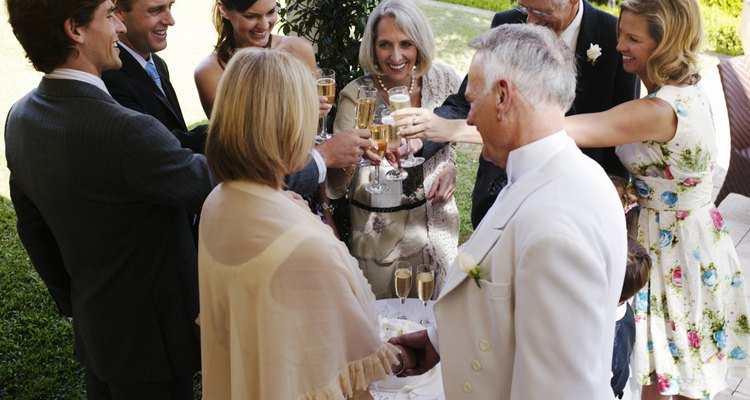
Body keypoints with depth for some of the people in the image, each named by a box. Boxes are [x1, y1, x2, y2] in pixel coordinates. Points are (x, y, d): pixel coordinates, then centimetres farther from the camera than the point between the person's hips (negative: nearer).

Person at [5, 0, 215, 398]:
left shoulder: (20, 117, -4)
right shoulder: (125, 131, -32)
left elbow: (32, 226, 6)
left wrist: (72, 303, 19)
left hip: (94, 330, 7)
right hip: (150, 339, -7)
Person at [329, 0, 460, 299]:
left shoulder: (443, 79, -9)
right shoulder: (357, 96, -17)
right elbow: (335, 186, -19)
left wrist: (452, 163, -6)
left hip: (438, 220, 3)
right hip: (381, 229, -3)